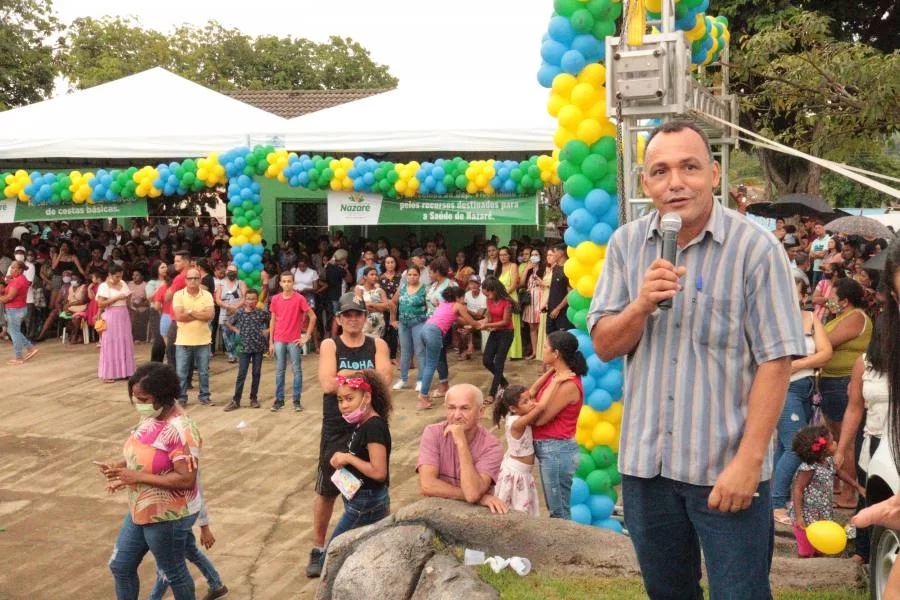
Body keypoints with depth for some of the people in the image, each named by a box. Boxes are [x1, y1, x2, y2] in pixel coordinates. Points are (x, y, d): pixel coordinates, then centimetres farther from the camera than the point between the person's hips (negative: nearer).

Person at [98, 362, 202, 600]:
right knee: (121, 566, 21)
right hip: (141, 511, 9)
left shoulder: (180, 430, -29)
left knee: (173, 573, 13)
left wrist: (137, 477, -29)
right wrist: (120, 465, -6)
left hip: (168, 517, -9)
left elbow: (186, 479, -31)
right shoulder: (150, 417, -1)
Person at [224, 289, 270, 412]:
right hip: (244, 347, 0)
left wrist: (267, 331, -5)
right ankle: (236, 400, 2)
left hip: (258, 347, 0)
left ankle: (254, 398, 19)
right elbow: (227, 323, 13)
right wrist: (236, 331, 1)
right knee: (241, 374, -1)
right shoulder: (239, 313, -1)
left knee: (256, 373, 8)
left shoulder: (262, 312, -4)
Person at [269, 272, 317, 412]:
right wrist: (271, 342, 6)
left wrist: (307, 336, -6)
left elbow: (312, 317, -4)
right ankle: (279, 400, 16)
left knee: (296, 370, 3)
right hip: (279, 340, 3)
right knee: (279, 370, 8)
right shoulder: (275, 299, 3)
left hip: (294, 340, -3)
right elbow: (273, 320, 9)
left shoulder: (299, 298, -7)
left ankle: (297, 400, 10)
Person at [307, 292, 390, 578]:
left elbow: (385, 379, -15)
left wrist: (346, 375, -20)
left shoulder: (377, 345, 1)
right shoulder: (329, 345, -4)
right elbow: (327, 384, -18)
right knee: (326, 490, 7)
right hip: (336, 428, -1)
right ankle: (318, 549, 21)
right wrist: (365, 375, -16)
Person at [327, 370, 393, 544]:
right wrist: (342, 460, 1)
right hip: (365, 501, 10)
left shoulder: (374, 427, -22)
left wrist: (348, 458, -19)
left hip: (366, 504, -10)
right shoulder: (363, 424, 8)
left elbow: (379, 472, -27)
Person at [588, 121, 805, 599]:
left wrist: (749, 459, -17)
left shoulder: (756, 249, -12)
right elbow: (604, 346, 2)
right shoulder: (626, 245, 1)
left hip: (725, 466, -4)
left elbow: (775, 361, -13)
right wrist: (642, 304, -18)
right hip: (644, 461, 5)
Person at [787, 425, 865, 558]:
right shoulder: (809, 469, -28)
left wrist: (859, 487, 19)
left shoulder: (829, 461, -2)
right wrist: (798, 516, -31)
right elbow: (797, 490, -27)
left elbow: (839, 473, 18)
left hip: (822, 515, 8)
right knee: (806, 552, 5)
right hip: (807, 517, -8)